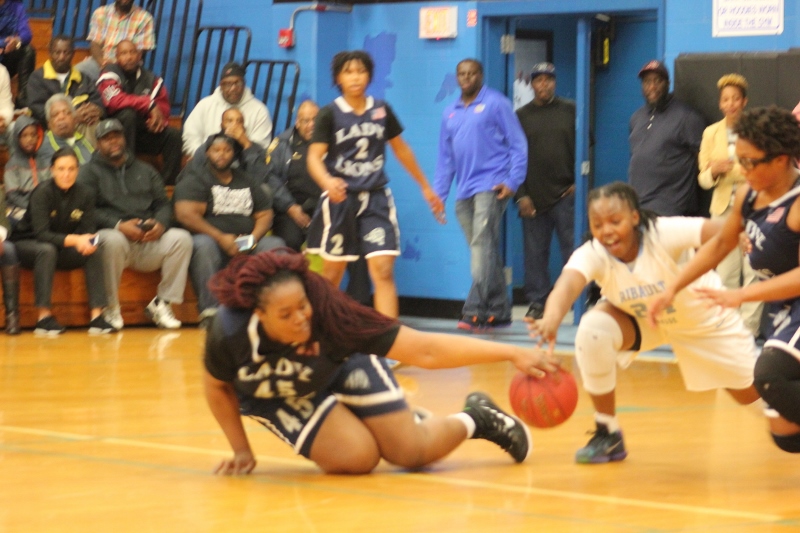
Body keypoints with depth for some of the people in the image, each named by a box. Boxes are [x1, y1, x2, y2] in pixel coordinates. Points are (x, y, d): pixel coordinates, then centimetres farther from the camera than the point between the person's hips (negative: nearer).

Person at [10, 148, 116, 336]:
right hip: (26, 245, -4)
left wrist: (88, 241, -34)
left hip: (62, 250, 4)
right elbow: (41, 234, -29)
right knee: (47, 250, -37)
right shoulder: (43, 192, -20)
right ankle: (44, 317, -38)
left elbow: (88, 230, -8)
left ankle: (97, 316, -28)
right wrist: (73, 240, -43)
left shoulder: (85, 195, -7)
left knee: (94, 252, -22)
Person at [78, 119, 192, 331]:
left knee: (181, 238, -24)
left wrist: (160, 224, -8)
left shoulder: (145, 171, 26)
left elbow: (163, 203, 16)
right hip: (113, 232, -4)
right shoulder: (90, 172, 12)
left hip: (149, 241, 4)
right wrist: (119, 225, -19)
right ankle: (111, 308, -23)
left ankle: (162, 303, -14)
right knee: (112, 240, -40)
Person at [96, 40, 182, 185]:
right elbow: (114, 100, -25)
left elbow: (163, 105, 5)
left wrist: (158, 118, -21)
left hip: (141, 132, 4)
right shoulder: (110, 74, -8)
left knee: (173, 135, -19)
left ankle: (168, 184, -16)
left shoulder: (151, 79, 6)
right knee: (128, 114, -34)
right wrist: (149, 104, -27)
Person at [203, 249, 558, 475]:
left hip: (343, 369, -1)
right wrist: (242, 450, -10)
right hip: (276, 398, 1)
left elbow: (425, 349, -39)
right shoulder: (230, 333, -37)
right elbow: (217, 387, -11)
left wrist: (512, 354, -42)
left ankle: (477, 420, 29)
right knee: (357, 457, -16)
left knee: (411, 452, -4)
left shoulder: (329, 312, -40)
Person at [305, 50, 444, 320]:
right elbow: (314, 156, -13)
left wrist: (425, 187, 24)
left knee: (383, 270, -12)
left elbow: (401, 149, 19)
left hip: (376, 199, 1)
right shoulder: (330, 114, -4)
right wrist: (327, 181, -35)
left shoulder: (381, 110, 6)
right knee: (332, 273, 8)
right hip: (340, 199, -1)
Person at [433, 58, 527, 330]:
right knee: (487, 253, 9)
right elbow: (445, 157, 20)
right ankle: (499, 311, 15)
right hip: (464, 192, 6)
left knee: (482, 244, -17)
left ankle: (475, 310, -22)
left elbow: (518, 144, -2)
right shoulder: (450, 113, 17)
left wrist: (512, 181, -12)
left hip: (491, 187, -6)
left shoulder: (496, 104, 0)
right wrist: (438, 193, 12)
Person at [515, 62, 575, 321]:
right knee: (535, 252, 3)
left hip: (566, 194, -1)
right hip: (534, 197, 1)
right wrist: (521, 195, -2)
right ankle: (537, 302, 10)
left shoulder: (570, 111, 7)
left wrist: (578, 182, -2)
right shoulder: (521, 116, 8)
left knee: (572, 248, -3)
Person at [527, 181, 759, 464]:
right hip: (639, 319, 1)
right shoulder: (591, 254, -32)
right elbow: (568, 283, -52)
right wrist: (551, 319, -74)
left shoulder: (664, 233, -37)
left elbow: (719, 232, -52)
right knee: (592, 330, -29)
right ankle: (608, 435, -10)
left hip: (702, 318, -1)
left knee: (750, 392, 4)